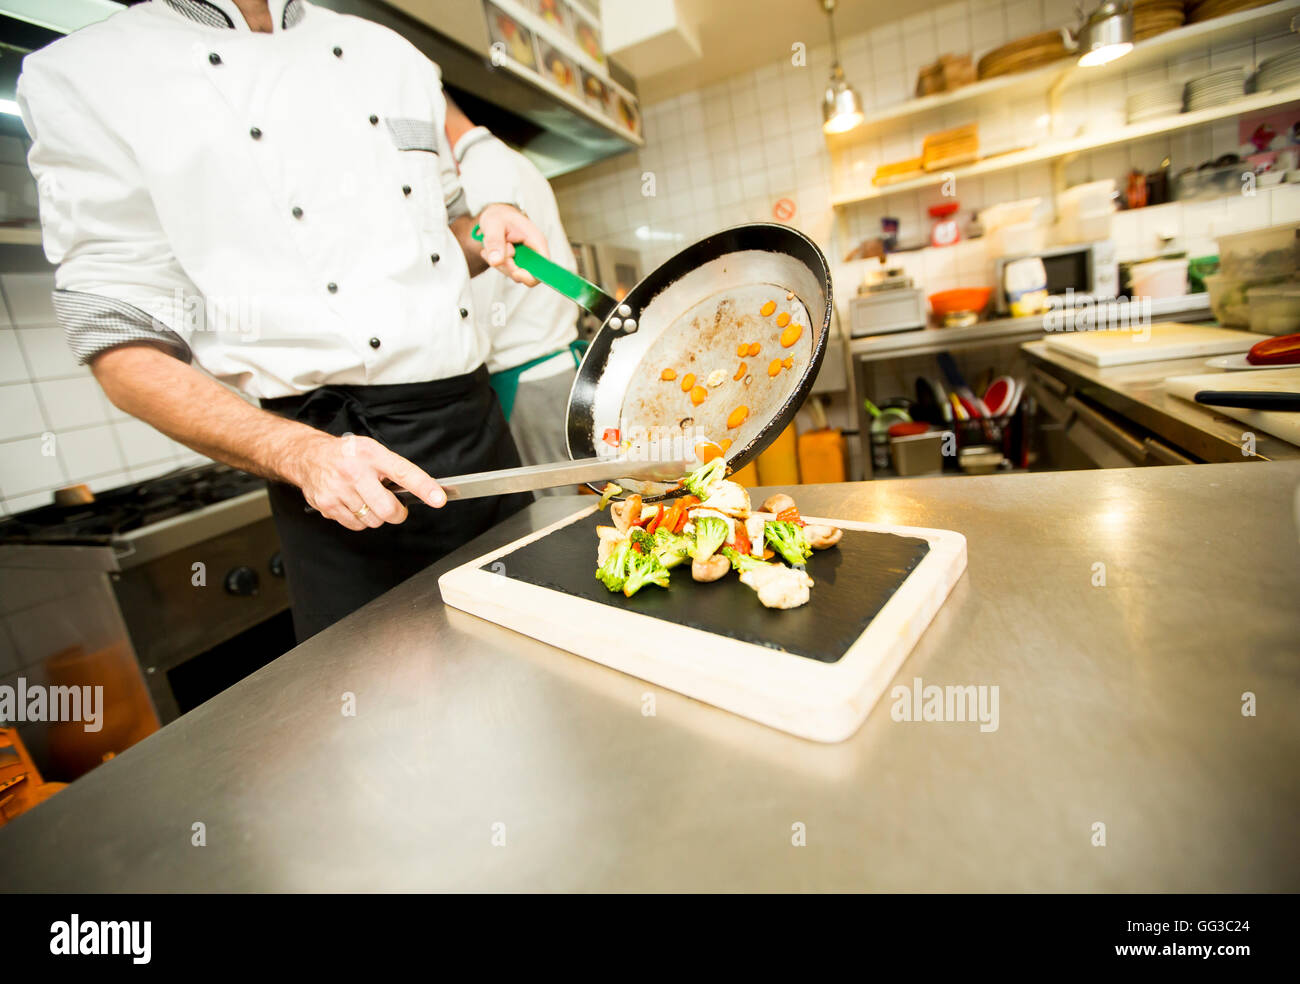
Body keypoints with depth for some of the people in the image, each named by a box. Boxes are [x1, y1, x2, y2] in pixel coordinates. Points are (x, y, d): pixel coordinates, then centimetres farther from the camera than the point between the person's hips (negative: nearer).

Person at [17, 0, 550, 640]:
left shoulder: (388, 53, 14)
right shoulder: (78, 78, 0)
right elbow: (124, 346, -7)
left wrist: (481, 232, 2)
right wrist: (300, 453, -22)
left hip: (476, 421, 5)